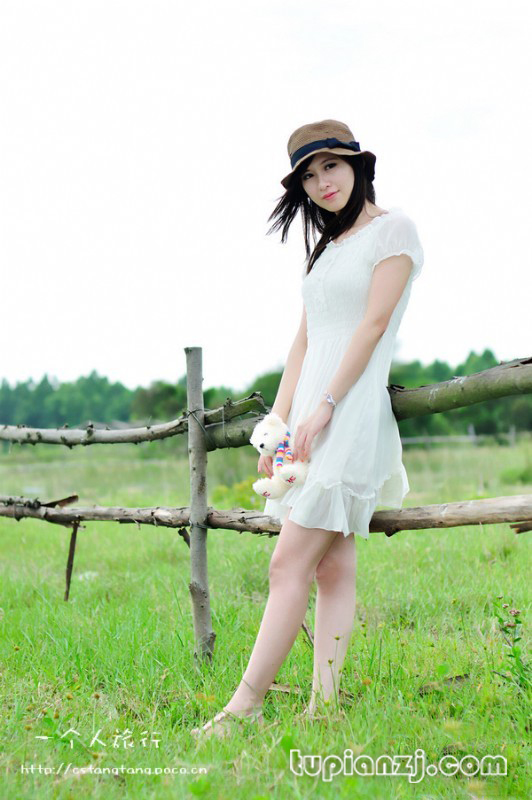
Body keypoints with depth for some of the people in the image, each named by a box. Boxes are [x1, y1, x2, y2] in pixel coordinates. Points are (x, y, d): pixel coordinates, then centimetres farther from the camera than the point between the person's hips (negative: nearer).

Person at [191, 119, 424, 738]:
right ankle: (322, 707, 4)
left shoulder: (393, 229, -1)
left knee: (290, 564, -13)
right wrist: (277, 423, 10)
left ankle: (244, 708, -12)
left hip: (351, 410, -8)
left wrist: (325, 407, -17)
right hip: (310, 416, 8)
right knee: (334, 567, 5)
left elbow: (373, 324, -11)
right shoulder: (326, 247, 22)